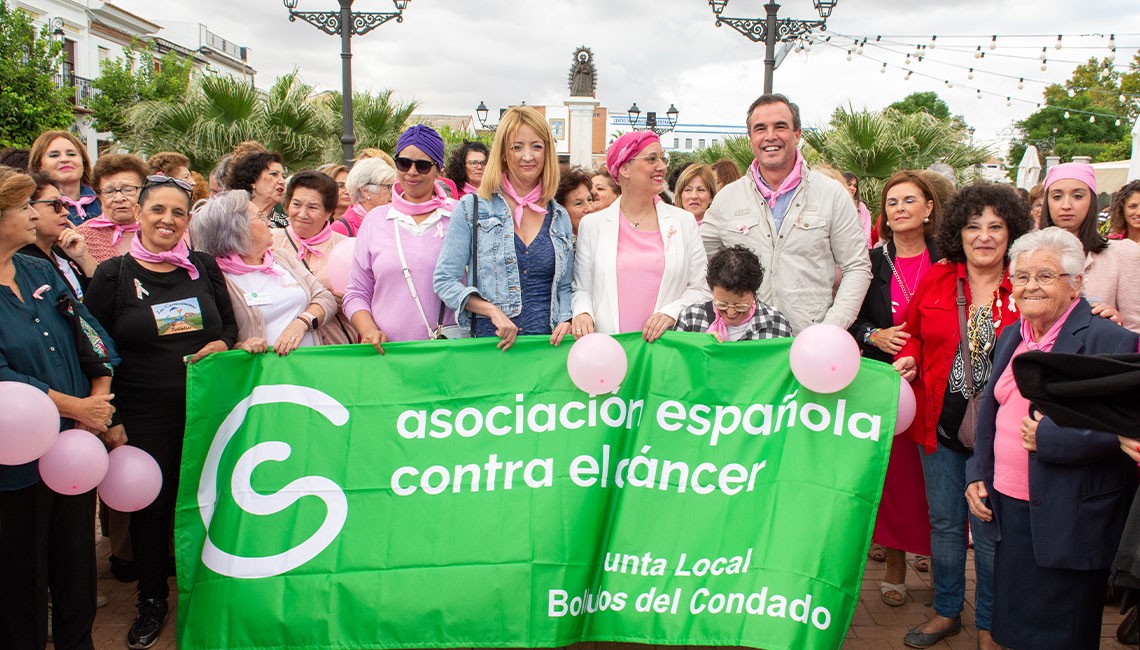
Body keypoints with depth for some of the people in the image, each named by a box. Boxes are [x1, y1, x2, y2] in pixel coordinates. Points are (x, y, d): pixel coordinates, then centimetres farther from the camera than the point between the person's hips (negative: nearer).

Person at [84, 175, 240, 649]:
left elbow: (230, 327, 15)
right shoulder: (113, 274, -1)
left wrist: (221, 346, -8)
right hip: (144, 418, -2)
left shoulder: (204, 268, 6)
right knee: (152, 507, 8)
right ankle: (152, 600, 28)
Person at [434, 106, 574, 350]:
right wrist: (492, 310, -16)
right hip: (490, 340, -3)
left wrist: (565, 319, -3)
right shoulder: (471, 209, 0)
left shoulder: (560, 217, 11)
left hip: (547, 341, 3)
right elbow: (444, 280, -3)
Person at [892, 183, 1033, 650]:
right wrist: (908, 360, -6)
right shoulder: (936, 280, 2)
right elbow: (913, 334, 14)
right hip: (940, 424, 3)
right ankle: (947, 611, 34)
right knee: (944, 523, 15)